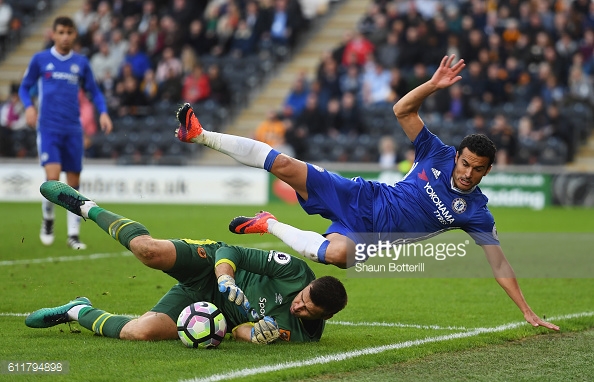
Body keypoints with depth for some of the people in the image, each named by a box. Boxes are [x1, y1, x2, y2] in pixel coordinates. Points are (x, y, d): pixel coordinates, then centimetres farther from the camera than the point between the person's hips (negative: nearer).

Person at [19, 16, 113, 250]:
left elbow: (94, 91, 16)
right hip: (48, 128, -3)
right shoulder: (40, 60, 2)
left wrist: (103, 112, -1)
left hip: (73, 130, 3)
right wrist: (28, 106, -10)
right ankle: (47, 221, 8)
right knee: (53, 177, -18)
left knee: (74, 183, 3)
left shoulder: (81, 63, 7)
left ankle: (73, 235, 12)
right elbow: (25, 87, 10)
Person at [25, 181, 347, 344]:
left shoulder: (301, 333, -14)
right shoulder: (295, 271, -19)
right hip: (212, 265, -1)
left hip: (212, 310, 1)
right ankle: (88, 207, -5)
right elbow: (234, 253, -11)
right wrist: (225, 276, -32)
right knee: (152, 250, -33)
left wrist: (254, 333, -33)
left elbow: (240, 329, -10)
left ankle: (79, 313, 5)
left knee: (141, 332, -25)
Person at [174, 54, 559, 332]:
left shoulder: (476, 214, -10)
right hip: (362, 197, 2)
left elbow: (500, 264, -9)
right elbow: (403, 111, -5)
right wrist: (434, 85, -22)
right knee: (286, 166, -17)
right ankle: (200, 136, -8)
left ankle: (270, 225, -8)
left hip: (371, 235, -1)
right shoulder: (438, 155, -4)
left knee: (337, 253, -37)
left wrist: (528, 312, -16)